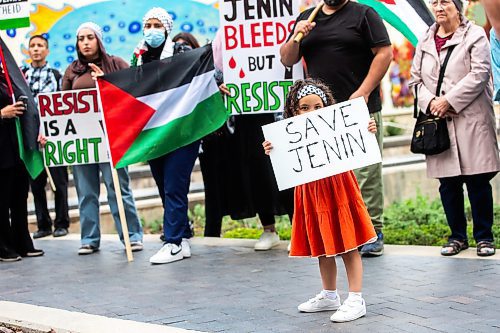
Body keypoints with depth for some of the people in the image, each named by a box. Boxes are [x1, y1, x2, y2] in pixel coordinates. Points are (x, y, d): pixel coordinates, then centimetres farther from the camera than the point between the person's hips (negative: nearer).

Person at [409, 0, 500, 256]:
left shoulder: (475, 36, 1)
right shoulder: (425, 42, 16)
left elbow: (479, 74, -9)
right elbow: (416, 80, 13)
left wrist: (449, 101, -13)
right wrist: (430, 103, -6)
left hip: (471, 120, -4)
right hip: (438, 122, 4)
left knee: (478, 181, -2)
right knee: (448, 183, 5)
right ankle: (457, 236, 16)